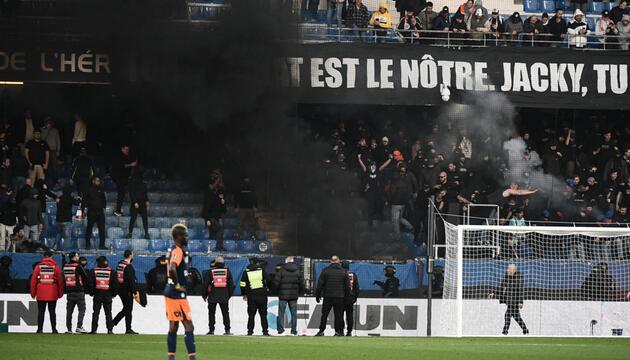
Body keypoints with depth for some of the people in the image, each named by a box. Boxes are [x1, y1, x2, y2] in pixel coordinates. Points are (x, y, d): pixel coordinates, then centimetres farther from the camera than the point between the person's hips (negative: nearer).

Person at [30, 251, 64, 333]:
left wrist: (33, 293, 9)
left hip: (41, 293, 0)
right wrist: (60, 293, 9)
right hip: (52, 294, 0)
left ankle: (40, 329, 1)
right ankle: (54, 329, 3)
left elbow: (33, 280, 2)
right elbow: (60, 280, 1)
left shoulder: (38, 266, 2)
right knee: (52, 311, 5)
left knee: (41, 312, 4)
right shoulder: (56, 266, 2)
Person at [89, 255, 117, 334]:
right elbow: (115, 283, 0)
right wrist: (114, 293, 11)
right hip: (108, 295, 0)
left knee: (96, 313, 5)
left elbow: (90, 283, -4)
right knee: (108, 313, 6)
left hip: (97, 295, 0)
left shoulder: (94, 271, -2)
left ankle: (94, 330, 2)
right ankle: (110, 329, 0)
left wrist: (91, 292, 8)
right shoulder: (111, 272, -1)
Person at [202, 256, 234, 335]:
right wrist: (229, 294, 18)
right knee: (225, 313, 7)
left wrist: (204, 295, 12)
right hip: (224, 296, 1)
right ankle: (227, 330, 3)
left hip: (213, 296, -1)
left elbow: (205, 284, 2)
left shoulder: (211, 271, 0)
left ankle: (211, 330, 0)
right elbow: (231, 284, 8)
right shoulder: (227, 271, 4)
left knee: (211, 313, 5)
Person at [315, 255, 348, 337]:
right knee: (338, 315, 4)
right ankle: (338, 331, 1)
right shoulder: (344, 272, 3)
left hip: (328, 297, -1)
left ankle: (321, 331, 3)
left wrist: (317, 295, 6)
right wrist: (345, 296, 15)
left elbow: (320, 284, -2)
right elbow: (347, 286, 5)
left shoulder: (325, 271, -2)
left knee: (324, 315, 5)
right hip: (339, 297, 1)